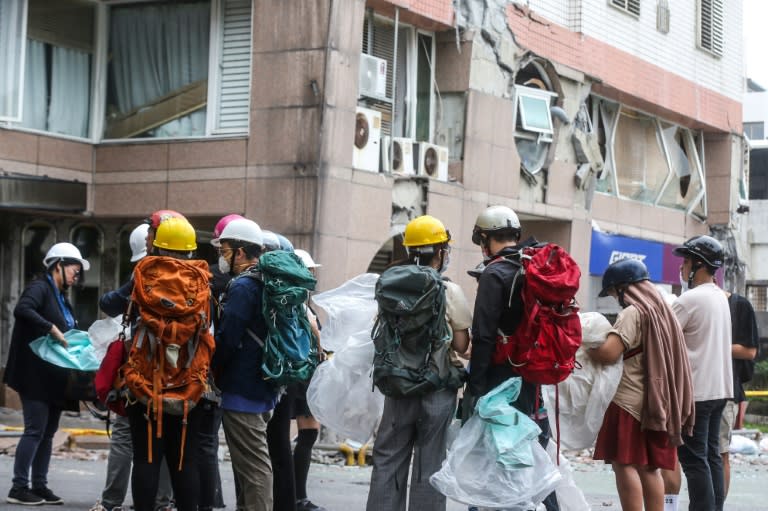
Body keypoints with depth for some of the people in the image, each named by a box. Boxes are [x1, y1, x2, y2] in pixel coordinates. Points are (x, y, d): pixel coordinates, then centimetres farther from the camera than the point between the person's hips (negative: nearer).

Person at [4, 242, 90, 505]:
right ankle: (19, 488, -3)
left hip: (56, 377, 9)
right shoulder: (40, 288, -8)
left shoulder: (61, 298, 17)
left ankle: (39, 486, 14)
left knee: (48, 432, 9)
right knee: (35, 430, -8)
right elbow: (22, 310, -28)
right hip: (37, 375, -9)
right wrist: (52, 329, -28)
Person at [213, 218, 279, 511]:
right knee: (252, 461, 16)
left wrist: (212, 370, -2)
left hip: (242, 389, -10)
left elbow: (227, 341, -19)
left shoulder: (242, 287, -16)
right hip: (264, 388, 10)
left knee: (253, 465, -7)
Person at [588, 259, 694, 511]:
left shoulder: (632, 312, -10)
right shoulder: (662, 309, 16)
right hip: (658, 402, 8)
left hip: (630, 400, -8)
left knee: (624, 464, -6)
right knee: (649, 467, 10)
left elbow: (608, 353, -19)